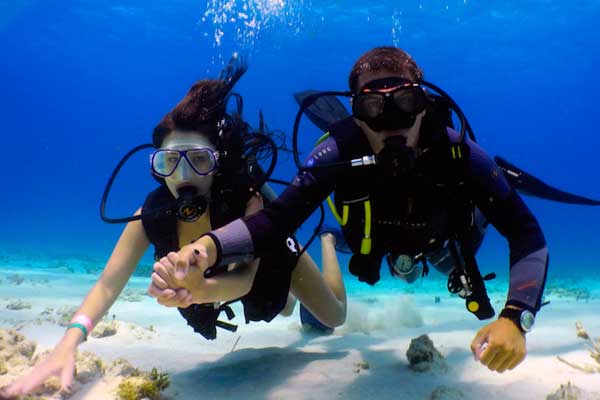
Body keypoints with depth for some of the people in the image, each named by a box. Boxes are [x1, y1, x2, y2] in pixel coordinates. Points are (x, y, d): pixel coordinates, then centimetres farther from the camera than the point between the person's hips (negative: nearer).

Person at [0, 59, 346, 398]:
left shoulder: (248, 201, -43)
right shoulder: (152, 214, -32)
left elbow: (245, 279, -53)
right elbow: (109, 284, -32)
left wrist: (198, 289, -75)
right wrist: (68, 345, -48)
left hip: (271, 259, -3)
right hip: (219, 277, 3)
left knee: (334, 317, 19)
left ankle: (326, 242, 41)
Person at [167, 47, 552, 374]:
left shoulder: (458, 154, -41)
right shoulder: (340, 153, -41)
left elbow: (528, 234, -38)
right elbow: (278, 217, -47)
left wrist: (515, 319, -54)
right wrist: (208, 246, -67)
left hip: (442, 239, 0)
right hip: (377, 239, 1)